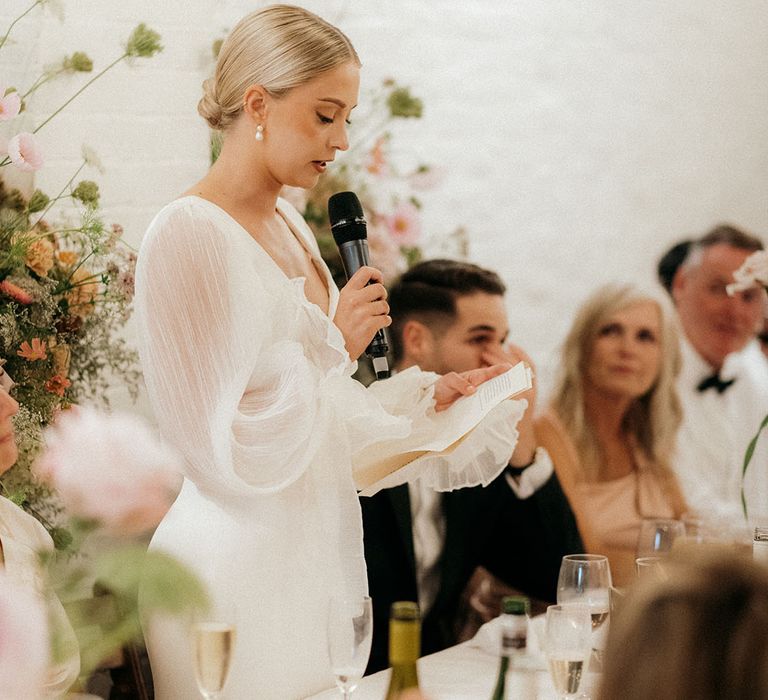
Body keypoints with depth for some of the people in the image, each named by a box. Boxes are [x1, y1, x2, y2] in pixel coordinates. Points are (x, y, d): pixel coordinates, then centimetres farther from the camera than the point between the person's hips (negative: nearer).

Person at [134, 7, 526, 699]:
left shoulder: (289, 226, 11)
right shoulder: (190, 235, -17)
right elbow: (230, 451, -21)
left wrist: (429, 398, 8)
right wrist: (334, 345, -14)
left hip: (315, 553, 9)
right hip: (241, 569, -8)